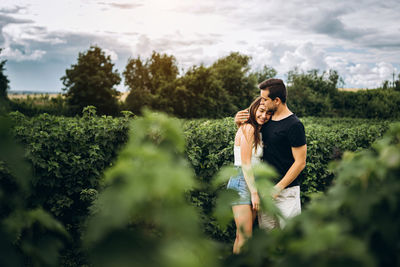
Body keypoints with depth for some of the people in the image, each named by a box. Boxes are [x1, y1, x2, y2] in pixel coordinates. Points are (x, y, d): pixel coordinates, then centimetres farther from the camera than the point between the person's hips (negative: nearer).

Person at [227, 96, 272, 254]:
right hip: (242, 183, -9)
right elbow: (245, 164, -16)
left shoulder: (257, 131, 16)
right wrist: (254, 192, -16)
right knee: (245, 237, -7)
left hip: (252, 183, 9)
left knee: (242, 235, 11)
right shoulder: (248, 128, -12)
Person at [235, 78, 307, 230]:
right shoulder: (267, 119, 9)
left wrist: (278, 188, -17)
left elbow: (300, 162, -15)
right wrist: (239, 122, 5)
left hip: (286, 190, -7)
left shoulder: (294, 125, -13)